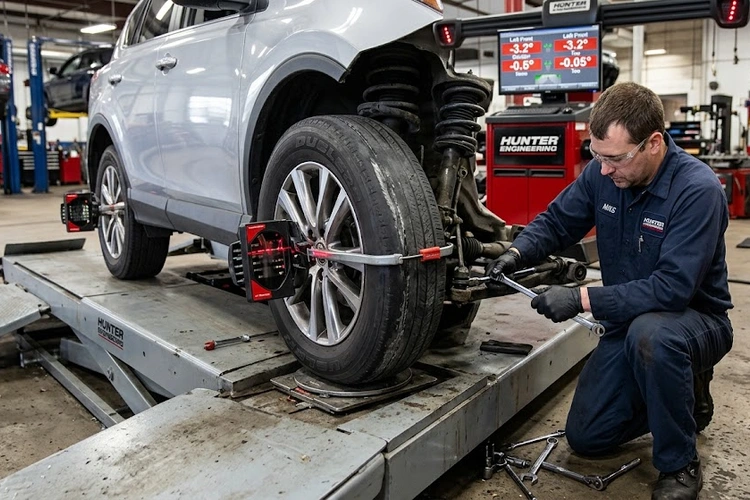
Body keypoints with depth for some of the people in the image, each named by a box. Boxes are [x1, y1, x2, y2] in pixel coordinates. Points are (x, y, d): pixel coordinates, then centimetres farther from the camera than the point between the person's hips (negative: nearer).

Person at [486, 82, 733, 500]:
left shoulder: (698, 190, -27)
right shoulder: (602, 174, -10)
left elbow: (673, 288, -33)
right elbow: (556, 222, 1)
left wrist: (583, 299, -35)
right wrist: (517, 254, -19)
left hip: (697, 320, -5)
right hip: (631, 321, 6)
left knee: (650, 334, -42)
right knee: (586, 437, 4)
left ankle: (681, 465, -16)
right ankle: (683, 396, 27)